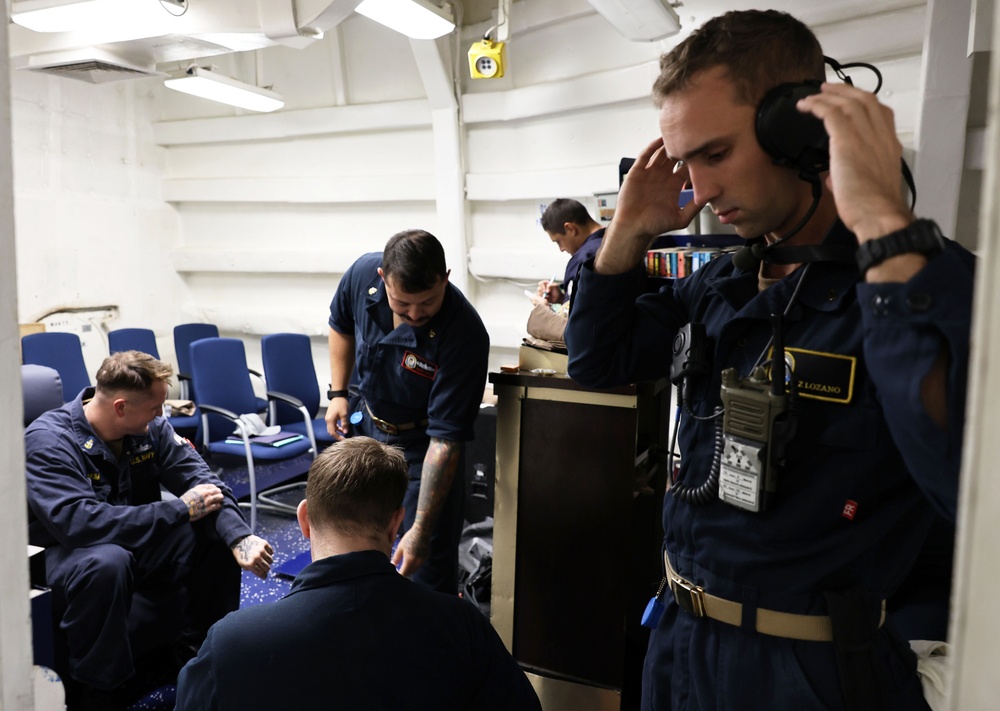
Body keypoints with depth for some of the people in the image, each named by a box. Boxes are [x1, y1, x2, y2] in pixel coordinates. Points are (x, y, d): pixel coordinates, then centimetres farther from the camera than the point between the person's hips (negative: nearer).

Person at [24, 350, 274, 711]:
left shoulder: (151, 427, -6)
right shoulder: (47, 441, -23)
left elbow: (200, 479, -12)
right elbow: (78, 521, -36)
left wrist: (239, 537, -31)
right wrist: (178, 509, -31)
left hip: (139, 544, 6)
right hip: (67, 554, -6)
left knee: (220, 532, -12)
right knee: (106, 561, -38)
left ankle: (194, 651, 7)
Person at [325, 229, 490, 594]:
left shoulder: (464, 335, -36)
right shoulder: (363, 273, -21)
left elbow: (445, 440, -34)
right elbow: (341, 325, 4)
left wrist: (421, 530, -34)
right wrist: (338, 392, -1)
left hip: (420, 441, -5)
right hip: (362, 421, 5)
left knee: (429, 560, -1)